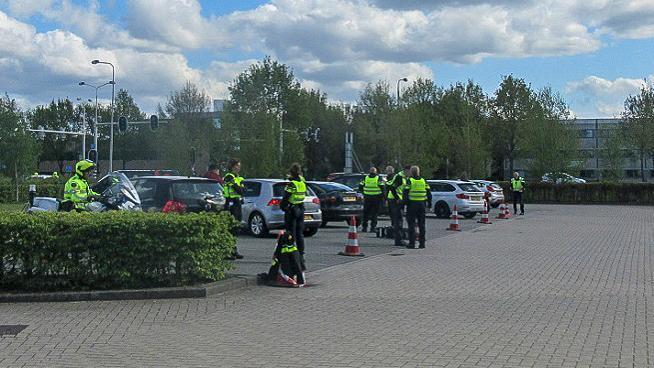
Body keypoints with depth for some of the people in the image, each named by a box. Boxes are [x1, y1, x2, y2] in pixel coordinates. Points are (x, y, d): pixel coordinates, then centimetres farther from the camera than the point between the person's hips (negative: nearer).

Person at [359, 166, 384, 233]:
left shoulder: (365, 178, 4)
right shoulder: (378, 179, -4)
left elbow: (360, 187, 5)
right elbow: (382, 188, -10)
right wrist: (382, 196, 2)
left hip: (367, 198, 2)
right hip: (376, 198, -2)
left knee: (366, 213, 11)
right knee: (374, 213, 3)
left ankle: (364, 227, 10)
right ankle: (373, 227, -1)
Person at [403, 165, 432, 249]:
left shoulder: (409, 181, -6)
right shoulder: (423, 181, 8)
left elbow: (406, 193, -11)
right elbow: (429, 193, 9)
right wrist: (429, 203, 15)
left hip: (412, 204, -4)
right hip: (422, 204, 4)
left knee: (411, 224, 1)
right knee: (421, 224, 11)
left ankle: (412, 243, -2)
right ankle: (422, 243, 12)